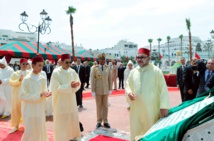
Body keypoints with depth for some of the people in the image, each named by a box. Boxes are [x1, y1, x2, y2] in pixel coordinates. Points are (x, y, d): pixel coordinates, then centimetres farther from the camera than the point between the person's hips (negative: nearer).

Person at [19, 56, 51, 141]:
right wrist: (39, 95, -21)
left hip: (40, 109, 4)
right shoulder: (27, 79, -11)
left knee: (41, 129, 13)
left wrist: (45, 94, -13)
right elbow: (23, 96, -13)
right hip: (30, 110, -4)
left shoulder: (43, 79, 1)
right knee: (30, 131, 3)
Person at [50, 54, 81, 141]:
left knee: (73, 119, 13)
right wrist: (69, 86, -24)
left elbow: (78, 83, 6)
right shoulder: (56, 72, -12)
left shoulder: (73, 72, 1)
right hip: (60, 101, -5)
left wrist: (75, 85, -18)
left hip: (71, 100, 5)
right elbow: (56, 87, -16)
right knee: (61, 121, 4)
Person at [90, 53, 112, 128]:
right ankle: (99, 121, 18)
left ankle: (105, 121, 17)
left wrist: (110, 89, 1)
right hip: (98, 90, -2)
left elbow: (110, 79, 3)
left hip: (106, 90, 2)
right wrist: (93, 91, -9)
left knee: (105, 106, 8)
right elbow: (92, 80, -6)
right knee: (99, 106, 8)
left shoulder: (108, 68, 0)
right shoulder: (95, 68, -6)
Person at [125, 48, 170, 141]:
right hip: (136, 109, 4)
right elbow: (127, 85, 17)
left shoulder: (156, 71, -5)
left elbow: (163, 90, -6)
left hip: (151, 109, -4)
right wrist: (129, 92, -5)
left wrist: (164, 107, -11)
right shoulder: (133, 72, 7)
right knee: (136, 132, 13)